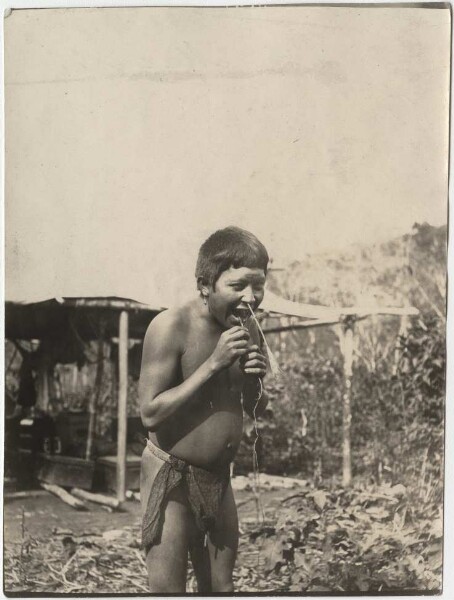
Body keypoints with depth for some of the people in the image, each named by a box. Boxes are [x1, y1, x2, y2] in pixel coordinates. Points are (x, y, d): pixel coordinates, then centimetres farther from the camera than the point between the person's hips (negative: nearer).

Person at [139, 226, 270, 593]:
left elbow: (257, 410, 11)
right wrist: (213, 364, -25)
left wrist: (255, 380, -12)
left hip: (219, 480, 6)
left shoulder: (247, 329, 1)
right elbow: (151, 413, -21)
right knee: (168, 589, 0)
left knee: (221, 588, 15)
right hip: (171, 478, -6)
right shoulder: (172, 326, -19)